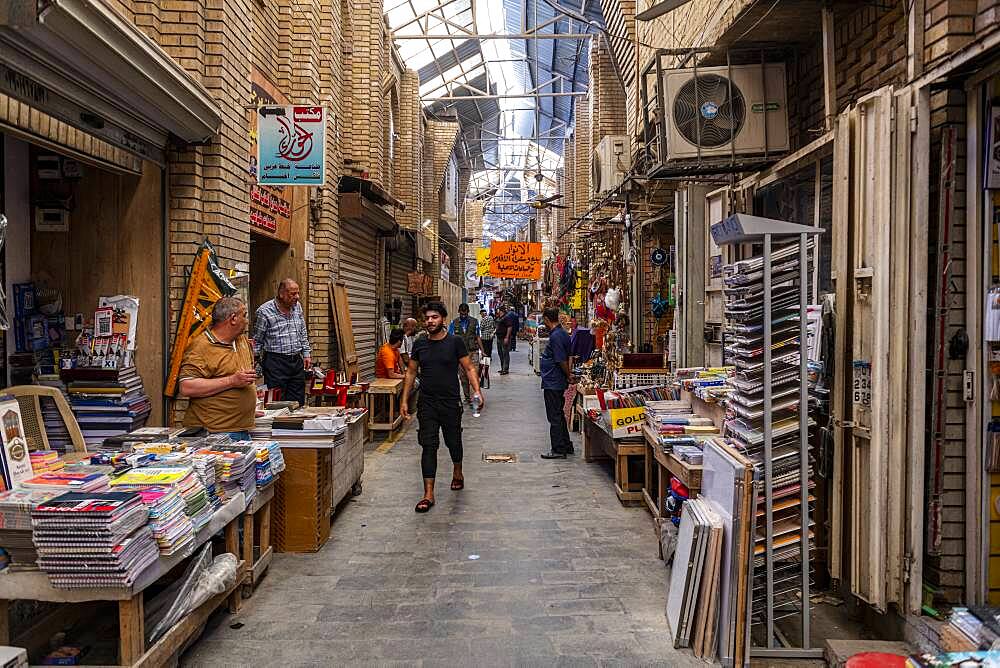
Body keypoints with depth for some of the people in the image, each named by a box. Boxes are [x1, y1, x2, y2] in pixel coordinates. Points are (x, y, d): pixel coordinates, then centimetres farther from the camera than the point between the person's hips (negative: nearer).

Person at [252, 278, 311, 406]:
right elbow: (257, 341, -4)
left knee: (298, 404, 9)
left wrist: (306, 353, 13)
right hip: (275, 362, -6)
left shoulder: (297, 307, 8)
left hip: (297, 362, 6)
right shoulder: (264, 311, -9)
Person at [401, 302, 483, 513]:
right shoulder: (419, 344, 4)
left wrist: (476, 390, -18)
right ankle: (428, 494, 0)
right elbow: (411, 372, 10)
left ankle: (457, 473, 44)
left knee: (453, 441, 15)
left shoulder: (455, 342, -5)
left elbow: (468, 368, -3)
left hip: (451, 403, -1)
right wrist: (404, 400, 6)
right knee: (429, 446, -3)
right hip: (427, 403, 2)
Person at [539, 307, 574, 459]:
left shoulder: (556, 336, -21)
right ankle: (566, 446, 26)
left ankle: (558, 450, 6)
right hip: (556, 382, 10)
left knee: (555, 417, -2)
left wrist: (569, 376, -10)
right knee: (559, 415, 18)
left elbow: (562, 361, -23)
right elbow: (565, 359, 16)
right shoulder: (562, 333, 11)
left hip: (553, 383, -10)